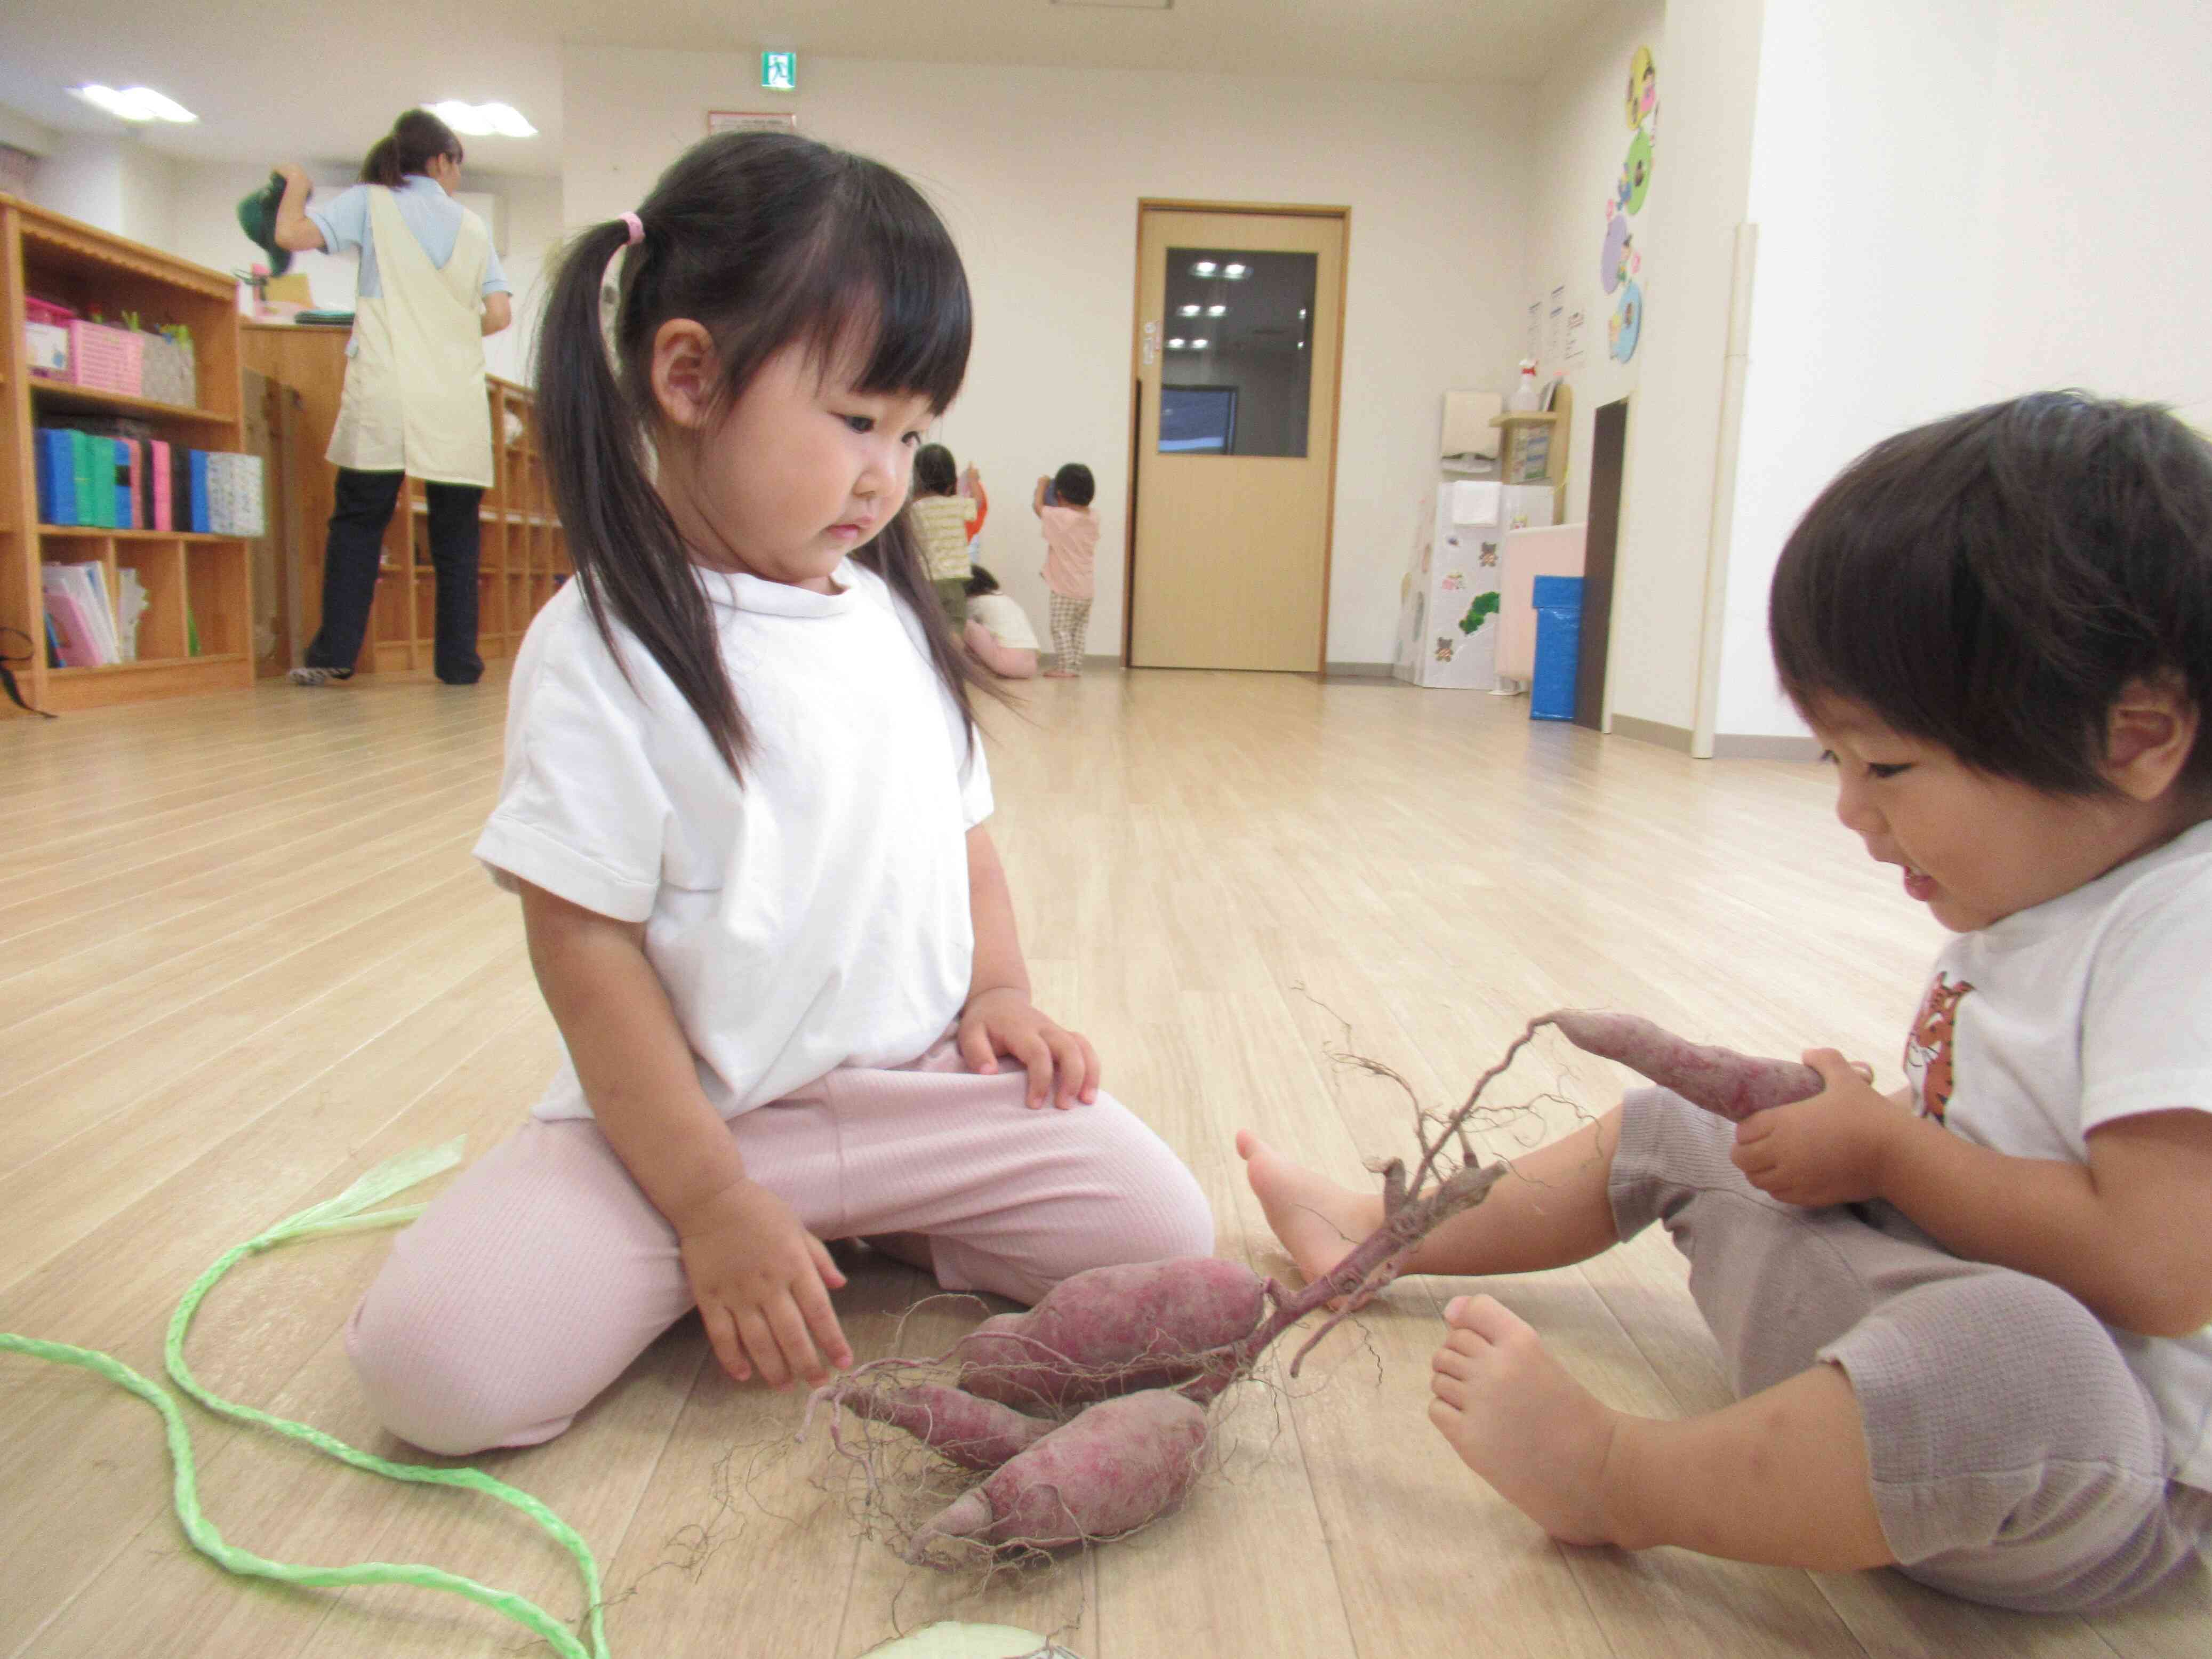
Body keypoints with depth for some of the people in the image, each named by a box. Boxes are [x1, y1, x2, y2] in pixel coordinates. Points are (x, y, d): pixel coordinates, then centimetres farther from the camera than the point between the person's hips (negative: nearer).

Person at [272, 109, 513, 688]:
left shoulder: (370, 202, 9)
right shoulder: (471, 226, 15)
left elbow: (292, 234, -1)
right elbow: (499, 314, 9)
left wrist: (296, 187, 19)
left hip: (386, 389, -1)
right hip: (456, 397, 1)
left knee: (358, 519, 4)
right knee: (456, 532, 5)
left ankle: (335, 651, -1)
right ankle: (457, 659, 4)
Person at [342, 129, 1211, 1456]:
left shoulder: (894, 617, 7)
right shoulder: (604, 651, -13)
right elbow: (586, 947, -14)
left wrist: (1001, 990, 0)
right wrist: (711, 1206, -15)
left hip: (924, 1086, 5)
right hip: (683, 1116, -4)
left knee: (1167, 1235, -8)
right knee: (435, 1360, -23)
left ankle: (864, 1223, 9)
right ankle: (705, 1263, 5)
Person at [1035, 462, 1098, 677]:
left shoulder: (1061, 517, -17)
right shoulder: (1093, 518, 1)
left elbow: (1037, 505, -8)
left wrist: (1042, 485, 6)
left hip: (1065, 590, -6)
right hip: (1086, 590, 7)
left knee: (1061, 628, 0)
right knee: (1078, 630, 13)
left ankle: (1066, 667, -3)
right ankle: (1076, 666, 15)